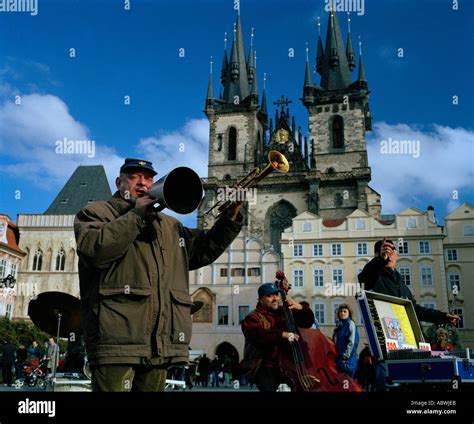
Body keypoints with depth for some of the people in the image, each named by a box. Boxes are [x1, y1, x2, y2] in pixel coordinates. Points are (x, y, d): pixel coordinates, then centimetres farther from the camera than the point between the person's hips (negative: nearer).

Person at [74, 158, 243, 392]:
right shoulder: (96, 212, 9)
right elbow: (96, 250, -11)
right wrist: (136, 215, -8)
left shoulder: (169, 225, 27)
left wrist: (231, 217, 10)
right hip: (117, 335, -5)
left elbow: (204, 250, 23)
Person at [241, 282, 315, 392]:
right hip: (263, 367, -5)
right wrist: (283, 334, -38)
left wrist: (300, 307, -4)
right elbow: (259, 335, -26)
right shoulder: (252, 318, -6)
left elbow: (308, 321, 15)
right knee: (271, 388, -25)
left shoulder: (285, 312, 12)